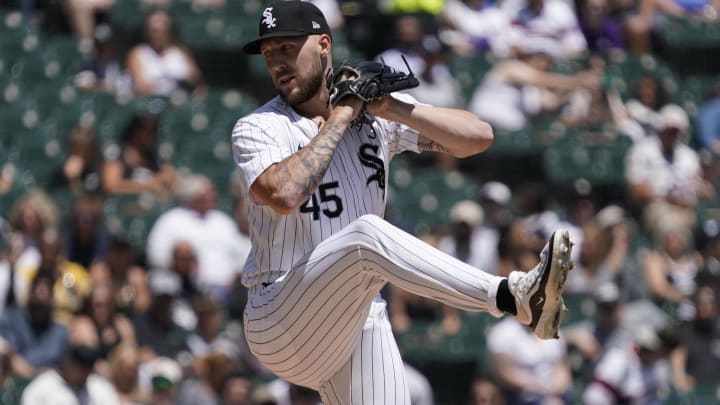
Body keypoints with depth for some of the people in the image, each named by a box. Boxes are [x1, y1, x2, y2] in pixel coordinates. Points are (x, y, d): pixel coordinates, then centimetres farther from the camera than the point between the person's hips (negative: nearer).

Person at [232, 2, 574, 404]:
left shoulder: (376, 112, 10)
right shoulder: (257, 128, -1)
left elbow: (478, 136, 1)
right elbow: (283, 194, -23)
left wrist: (388, 109, -7)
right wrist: (339, 119, -12)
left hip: (365, 319, 5)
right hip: (281, 325, -5)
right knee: (367, 234, -31)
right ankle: (513, 297, -45)